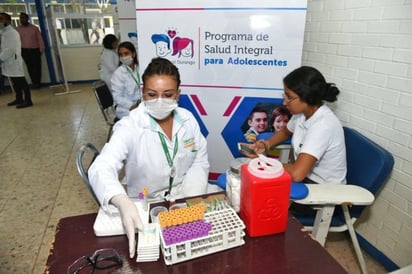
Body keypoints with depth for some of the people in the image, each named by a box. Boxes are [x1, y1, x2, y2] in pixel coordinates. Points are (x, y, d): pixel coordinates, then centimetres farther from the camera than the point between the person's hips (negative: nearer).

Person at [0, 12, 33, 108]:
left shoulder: (12, 32, -12)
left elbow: (11, 48, -19)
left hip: (14, 62, -9)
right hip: (9, 62, 9)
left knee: (21, 82, -6)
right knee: (15, 83, 14)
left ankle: (28, 101, -3)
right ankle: (19, 99, 23)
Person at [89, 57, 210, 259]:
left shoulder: (188, 119, -4)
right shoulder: (129, 127, -18)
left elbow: (200, 162, 2)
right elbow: (101, 169, -30)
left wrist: (188, 199, -13)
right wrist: (123, 203, -50)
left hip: (184, 200, 4)